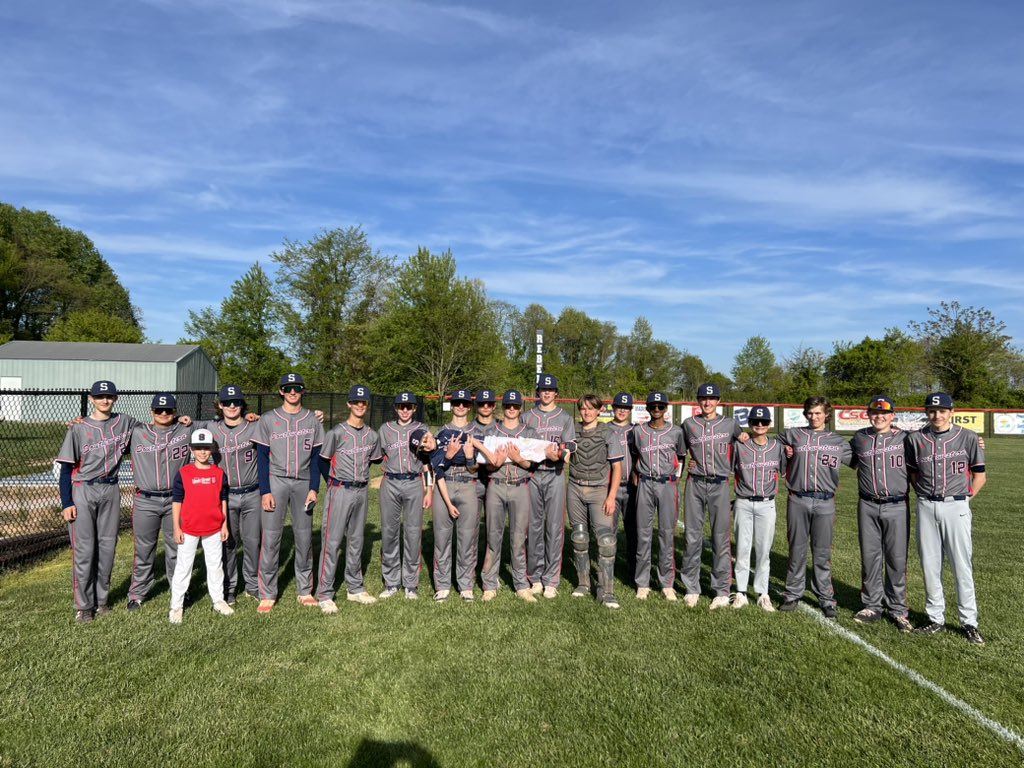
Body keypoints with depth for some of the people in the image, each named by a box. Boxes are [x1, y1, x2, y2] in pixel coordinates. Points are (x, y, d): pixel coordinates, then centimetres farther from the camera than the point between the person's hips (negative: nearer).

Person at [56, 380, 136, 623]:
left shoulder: (125, 423, 4)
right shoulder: (79, 428, -3)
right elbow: (66, 468, -2)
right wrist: (66, 503, -8)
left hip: (111, 491, 3)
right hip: (83, 492, -3)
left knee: (107, 547, 9)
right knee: (84, 550, -1)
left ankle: (102, 600, 22)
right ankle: (84, 605, 12)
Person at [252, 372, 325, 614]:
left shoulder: (312, 420, 6)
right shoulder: (268, 419, 2)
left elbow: (316, 457, 7)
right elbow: (262, 458, 1)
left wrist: (313, 489, -1)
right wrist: (265, 491, -7)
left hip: (303, 483, 2)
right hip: (275, 482, -1)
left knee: (305, 537, 5)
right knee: (270, 537, -3)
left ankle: (305, 591, 16)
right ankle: (267, 595, 7)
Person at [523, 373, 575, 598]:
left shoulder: (565, 418, 11)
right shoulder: (527, 416, 14)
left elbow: (567, 448, 1)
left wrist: (558, 453, -21)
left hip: (555, 475, -1)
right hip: (532, 474, 1)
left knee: (554, 528, -3)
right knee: (533, 527, 4)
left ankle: (551, 580, 4)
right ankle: (535, 577, 14)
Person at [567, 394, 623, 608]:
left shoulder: (609, 433, 0)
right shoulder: (572, 432, 9)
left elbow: (617, 467, -3)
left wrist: (611, 497, -11)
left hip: (599, 490, -3)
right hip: (575, 488, 3)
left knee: (606, 540, -11)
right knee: (579, 538, 10)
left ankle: (606, 592, -5)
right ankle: (583, 584, 24)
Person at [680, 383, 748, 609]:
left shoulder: (730, 424, 7)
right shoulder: (689, 424, 8)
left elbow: (746, 438, 21)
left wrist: (745, 437, 1)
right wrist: (688, 461, 5)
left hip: (720, 485, -1)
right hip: (695, 484, 1)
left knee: (721, 538, 1)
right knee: (692, 537, 3)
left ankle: (722, 591, 10)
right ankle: (691, 589, 13)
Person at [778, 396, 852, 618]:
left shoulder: (838, 441, 10)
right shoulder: (793, 435, 8)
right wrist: (785, 453, 2)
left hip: (825, 502, 0)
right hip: (798, 501, 0)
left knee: (822, 553, 5)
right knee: (797, 550, 8)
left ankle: (826, 599, 15)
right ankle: (792, 595, 18)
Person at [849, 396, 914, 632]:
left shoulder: (904, 438, 1)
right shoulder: (859, 439, 7)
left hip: (897, 507, -2)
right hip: (868, 506, 2)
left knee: (897, 559, 5)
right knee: (869, 557, 8)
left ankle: (897, 609, 18)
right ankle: (872, 606, 20)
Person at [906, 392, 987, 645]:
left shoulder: (968, 438, -2)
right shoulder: (915, 439, 4)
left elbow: (979, 475, 5)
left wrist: (965, 499, -2)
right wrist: (923, 496, 5)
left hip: (956, 507, -2)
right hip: (926, 507, 2)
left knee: (962, 565, 1)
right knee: (929, 565, 7)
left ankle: (969, 622, 14)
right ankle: (936, 619, 18)